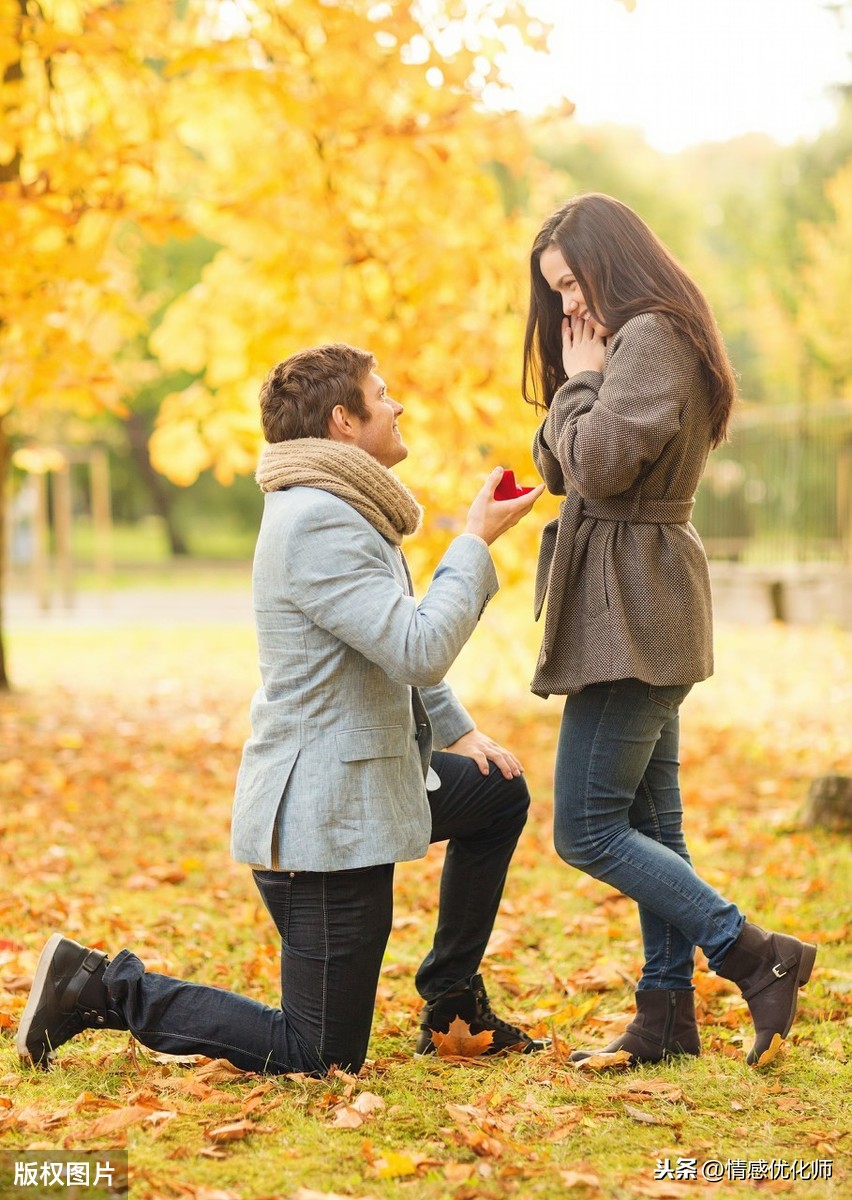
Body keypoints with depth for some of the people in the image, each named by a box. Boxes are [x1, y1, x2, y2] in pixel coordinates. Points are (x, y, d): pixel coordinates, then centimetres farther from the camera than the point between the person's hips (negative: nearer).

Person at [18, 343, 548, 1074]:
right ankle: (106, 989, 1)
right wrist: (476, 542, -18)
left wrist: (456, 731, 16)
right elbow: (418, 650, -28)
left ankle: (452, 1000, 29)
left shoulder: (341, 511, 12)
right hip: (325, 815, -10)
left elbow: (399, 650, 25)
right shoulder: (318, 522, -22)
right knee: (320, 1060, -4)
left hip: (364, 782, 10)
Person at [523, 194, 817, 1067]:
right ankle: (666, 1017, 16)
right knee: (649, 824, 11)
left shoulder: (650, 339, -12)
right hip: (637, 610, 11)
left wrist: (578, 380, -8)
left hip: (634, 610, -11)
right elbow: (558, 466, 17)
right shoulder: (639, 343, 20)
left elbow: (600, 464, -23)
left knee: (585, 830, -9)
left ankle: (757, 957, -5)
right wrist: (576, 382, 4)